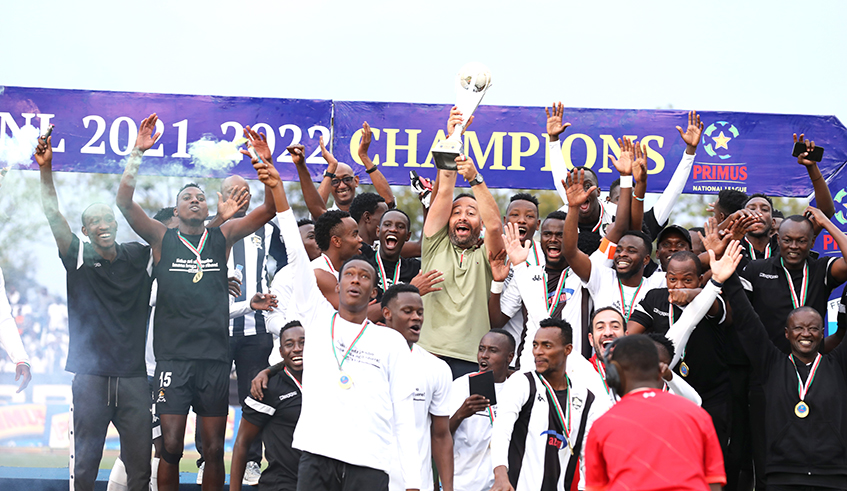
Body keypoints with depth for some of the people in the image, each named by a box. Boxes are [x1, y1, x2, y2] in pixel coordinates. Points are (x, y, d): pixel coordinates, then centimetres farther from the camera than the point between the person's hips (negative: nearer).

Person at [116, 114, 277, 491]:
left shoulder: (222, 237, 11)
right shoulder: (163, 239, 7)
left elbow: (269, 209, 2)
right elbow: (124, 203, -5)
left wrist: (266, 163, -10)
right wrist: (137, 154, -13)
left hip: (215, 356, 2)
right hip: (173, 356, -2)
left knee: (214, 448, 4)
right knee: (171, 446, -5)